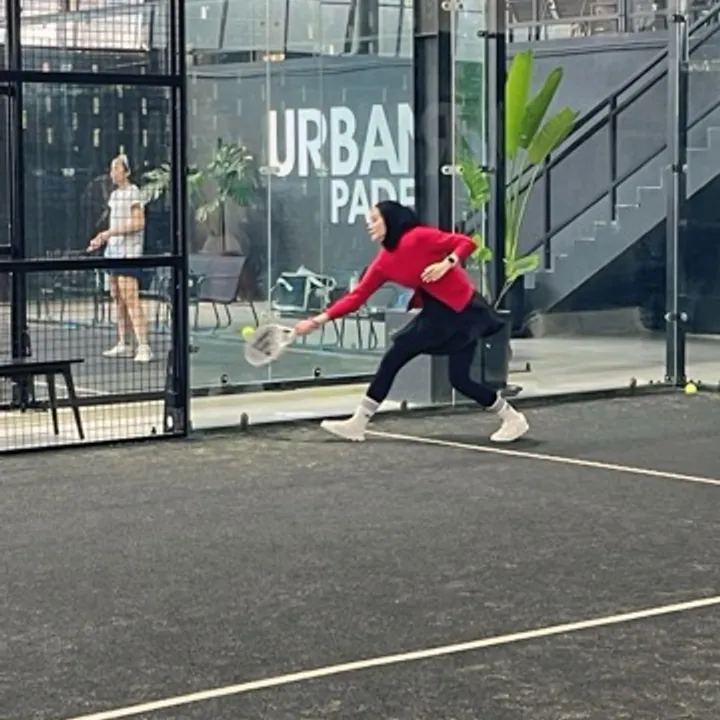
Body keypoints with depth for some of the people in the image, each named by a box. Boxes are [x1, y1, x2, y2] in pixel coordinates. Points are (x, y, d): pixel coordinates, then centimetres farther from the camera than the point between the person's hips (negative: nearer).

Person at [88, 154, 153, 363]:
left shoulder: (133, 192, -9)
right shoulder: (115, 195, 16)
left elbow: (138, 223, -15)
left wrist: (111, 232, -18)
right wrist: (101, 240, 13)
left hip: (129, 252, -9)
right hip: (113, 251, 9)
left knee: (130, 299, -14)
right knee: (117, 299, 10)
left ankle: (144, 347, -16)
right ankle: (123, 345, 17)